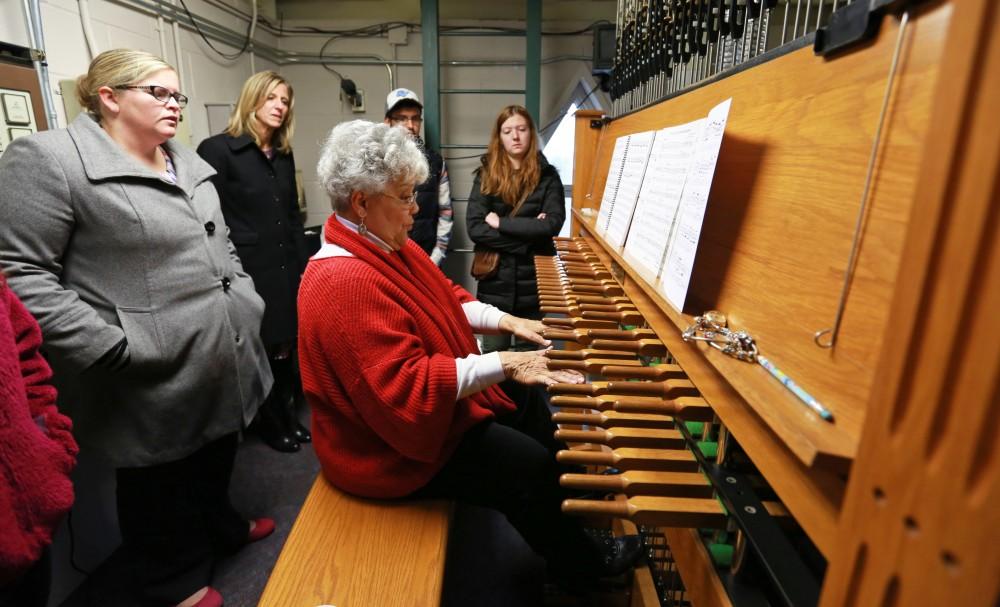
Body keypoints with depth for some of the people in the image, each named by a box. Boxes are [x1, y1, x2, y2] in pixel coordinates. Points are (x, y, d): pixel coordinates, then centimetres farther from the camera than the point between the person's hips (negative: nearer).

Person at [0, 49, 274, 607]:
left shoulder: (190, 164, 13)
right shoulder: (49, 159, -12)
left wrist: (246, 300, 10)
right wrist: (115, 348, -20)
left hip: (223, 359, 7)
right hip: (154, 378, -7)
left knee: (217, 457, 24)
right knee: (161, 482, 13)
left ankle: (221, 530, 49)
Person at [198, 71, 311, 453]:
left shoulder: (284, 155, 13)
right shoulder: (218, 149, -8)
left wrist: (302, 265, 13)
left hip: (286, 270, 6)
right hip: (249, 274, -6)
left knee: (286, 350, 14)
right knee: (260, 353, 9)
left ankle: (287, 417, 32)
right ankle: (272, 425, 29)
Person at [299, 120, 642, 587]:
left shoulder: (385, 246, 2)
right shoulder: (343, 285, -31)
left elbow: (447, 300, 13)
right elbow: (407, 389, -34)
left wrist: (507, 321, -1)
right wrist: (504, 364, -30)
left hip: (423, 403, 10)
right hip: (389, 446, -10)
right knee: (530, 465, -10)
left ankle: (567, 507, 31)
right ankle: (581, 562, 18)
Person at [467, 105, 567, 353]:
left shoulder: (547, 175, 2)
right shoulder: (486, 175, 2)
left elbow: (553, 224, -13)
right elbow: (475, 228, -10)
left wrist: (500, 223, -13)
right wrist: (528, 238, -14)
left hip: (534, 280, 0)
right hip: (496, 281, 0)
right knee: (493, 353, 9)